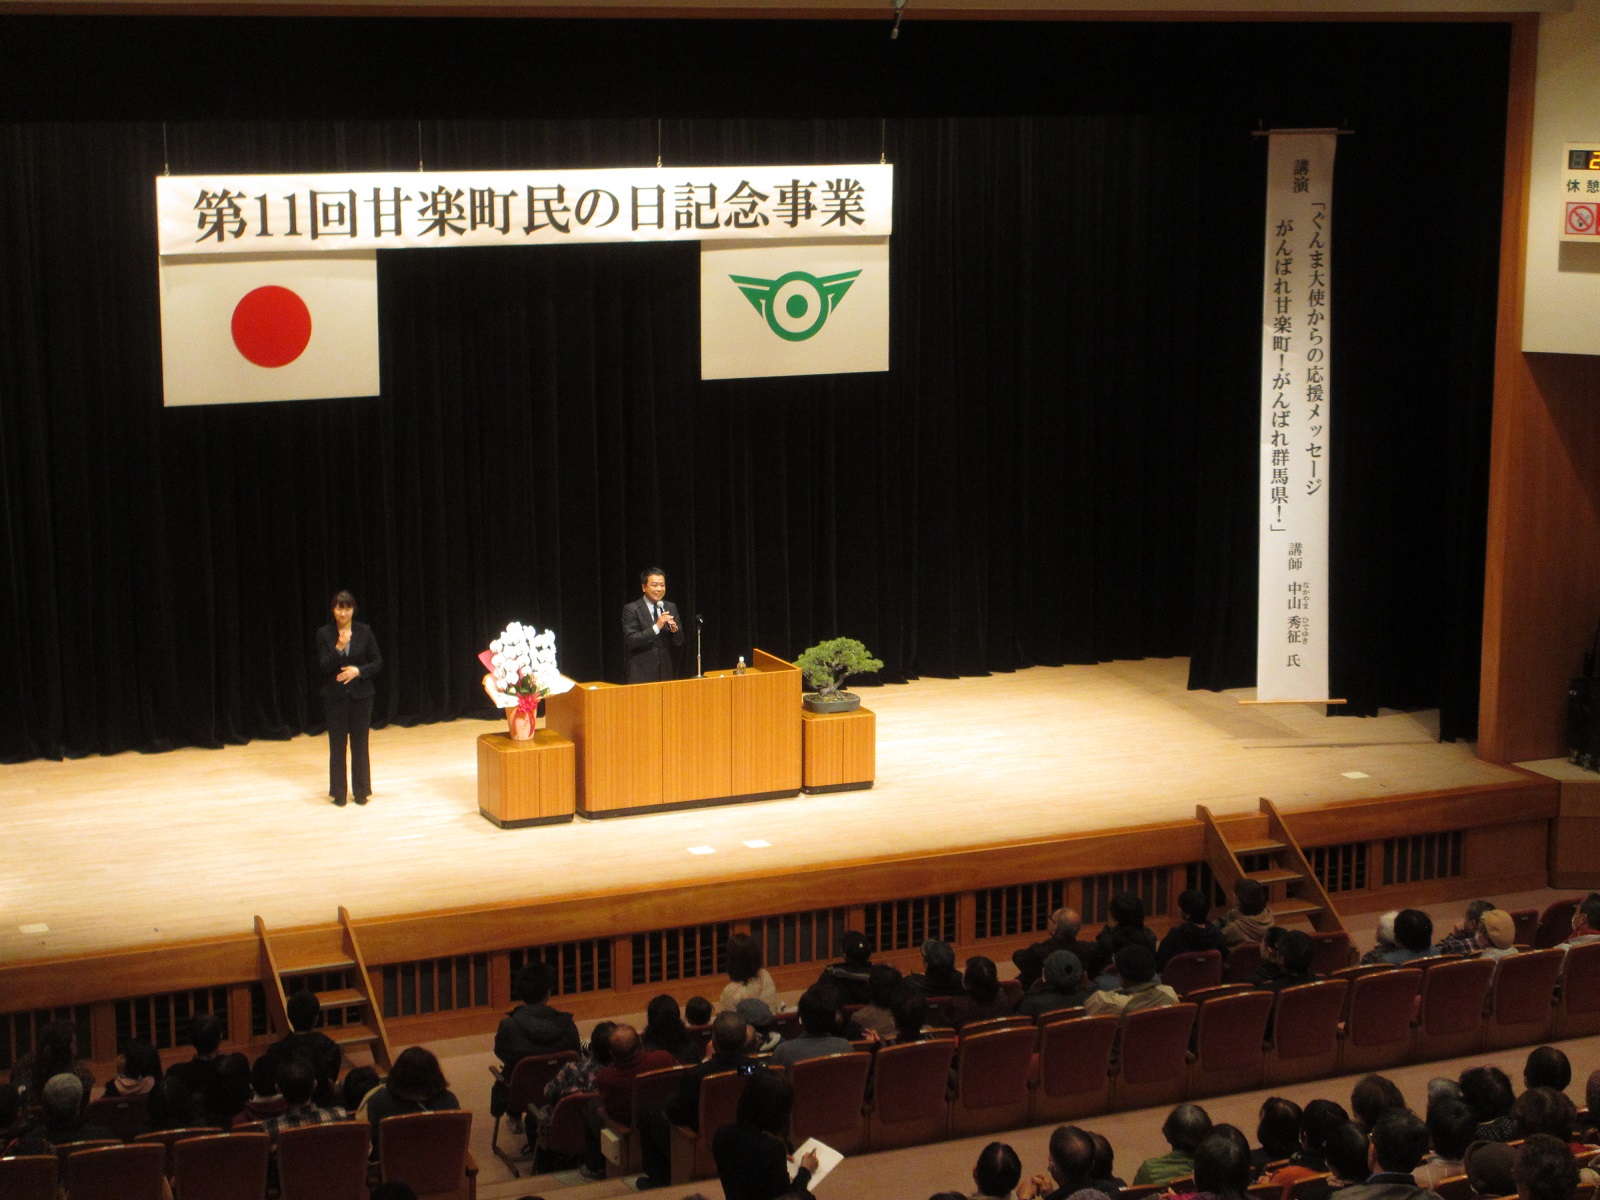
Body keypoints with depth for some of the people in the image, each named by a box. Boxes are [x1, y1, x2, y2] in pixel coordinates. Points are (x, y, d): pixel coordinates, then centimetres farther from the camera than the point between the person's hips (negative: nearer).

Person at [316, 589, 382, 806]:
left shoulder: (364, 632, -2)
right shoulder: (324, 633, -4)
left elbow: (378, 662, 2)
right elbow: (323, 667, -10)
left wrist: (358, 671, -15)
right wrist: (338, 648, -24)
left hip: (360, 695, 1)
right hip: (335, 696, 0)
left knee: (359, 743, 6)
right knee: (337, 744, 4)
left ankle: (361, 791, 15)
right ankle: (338, 792, 12)